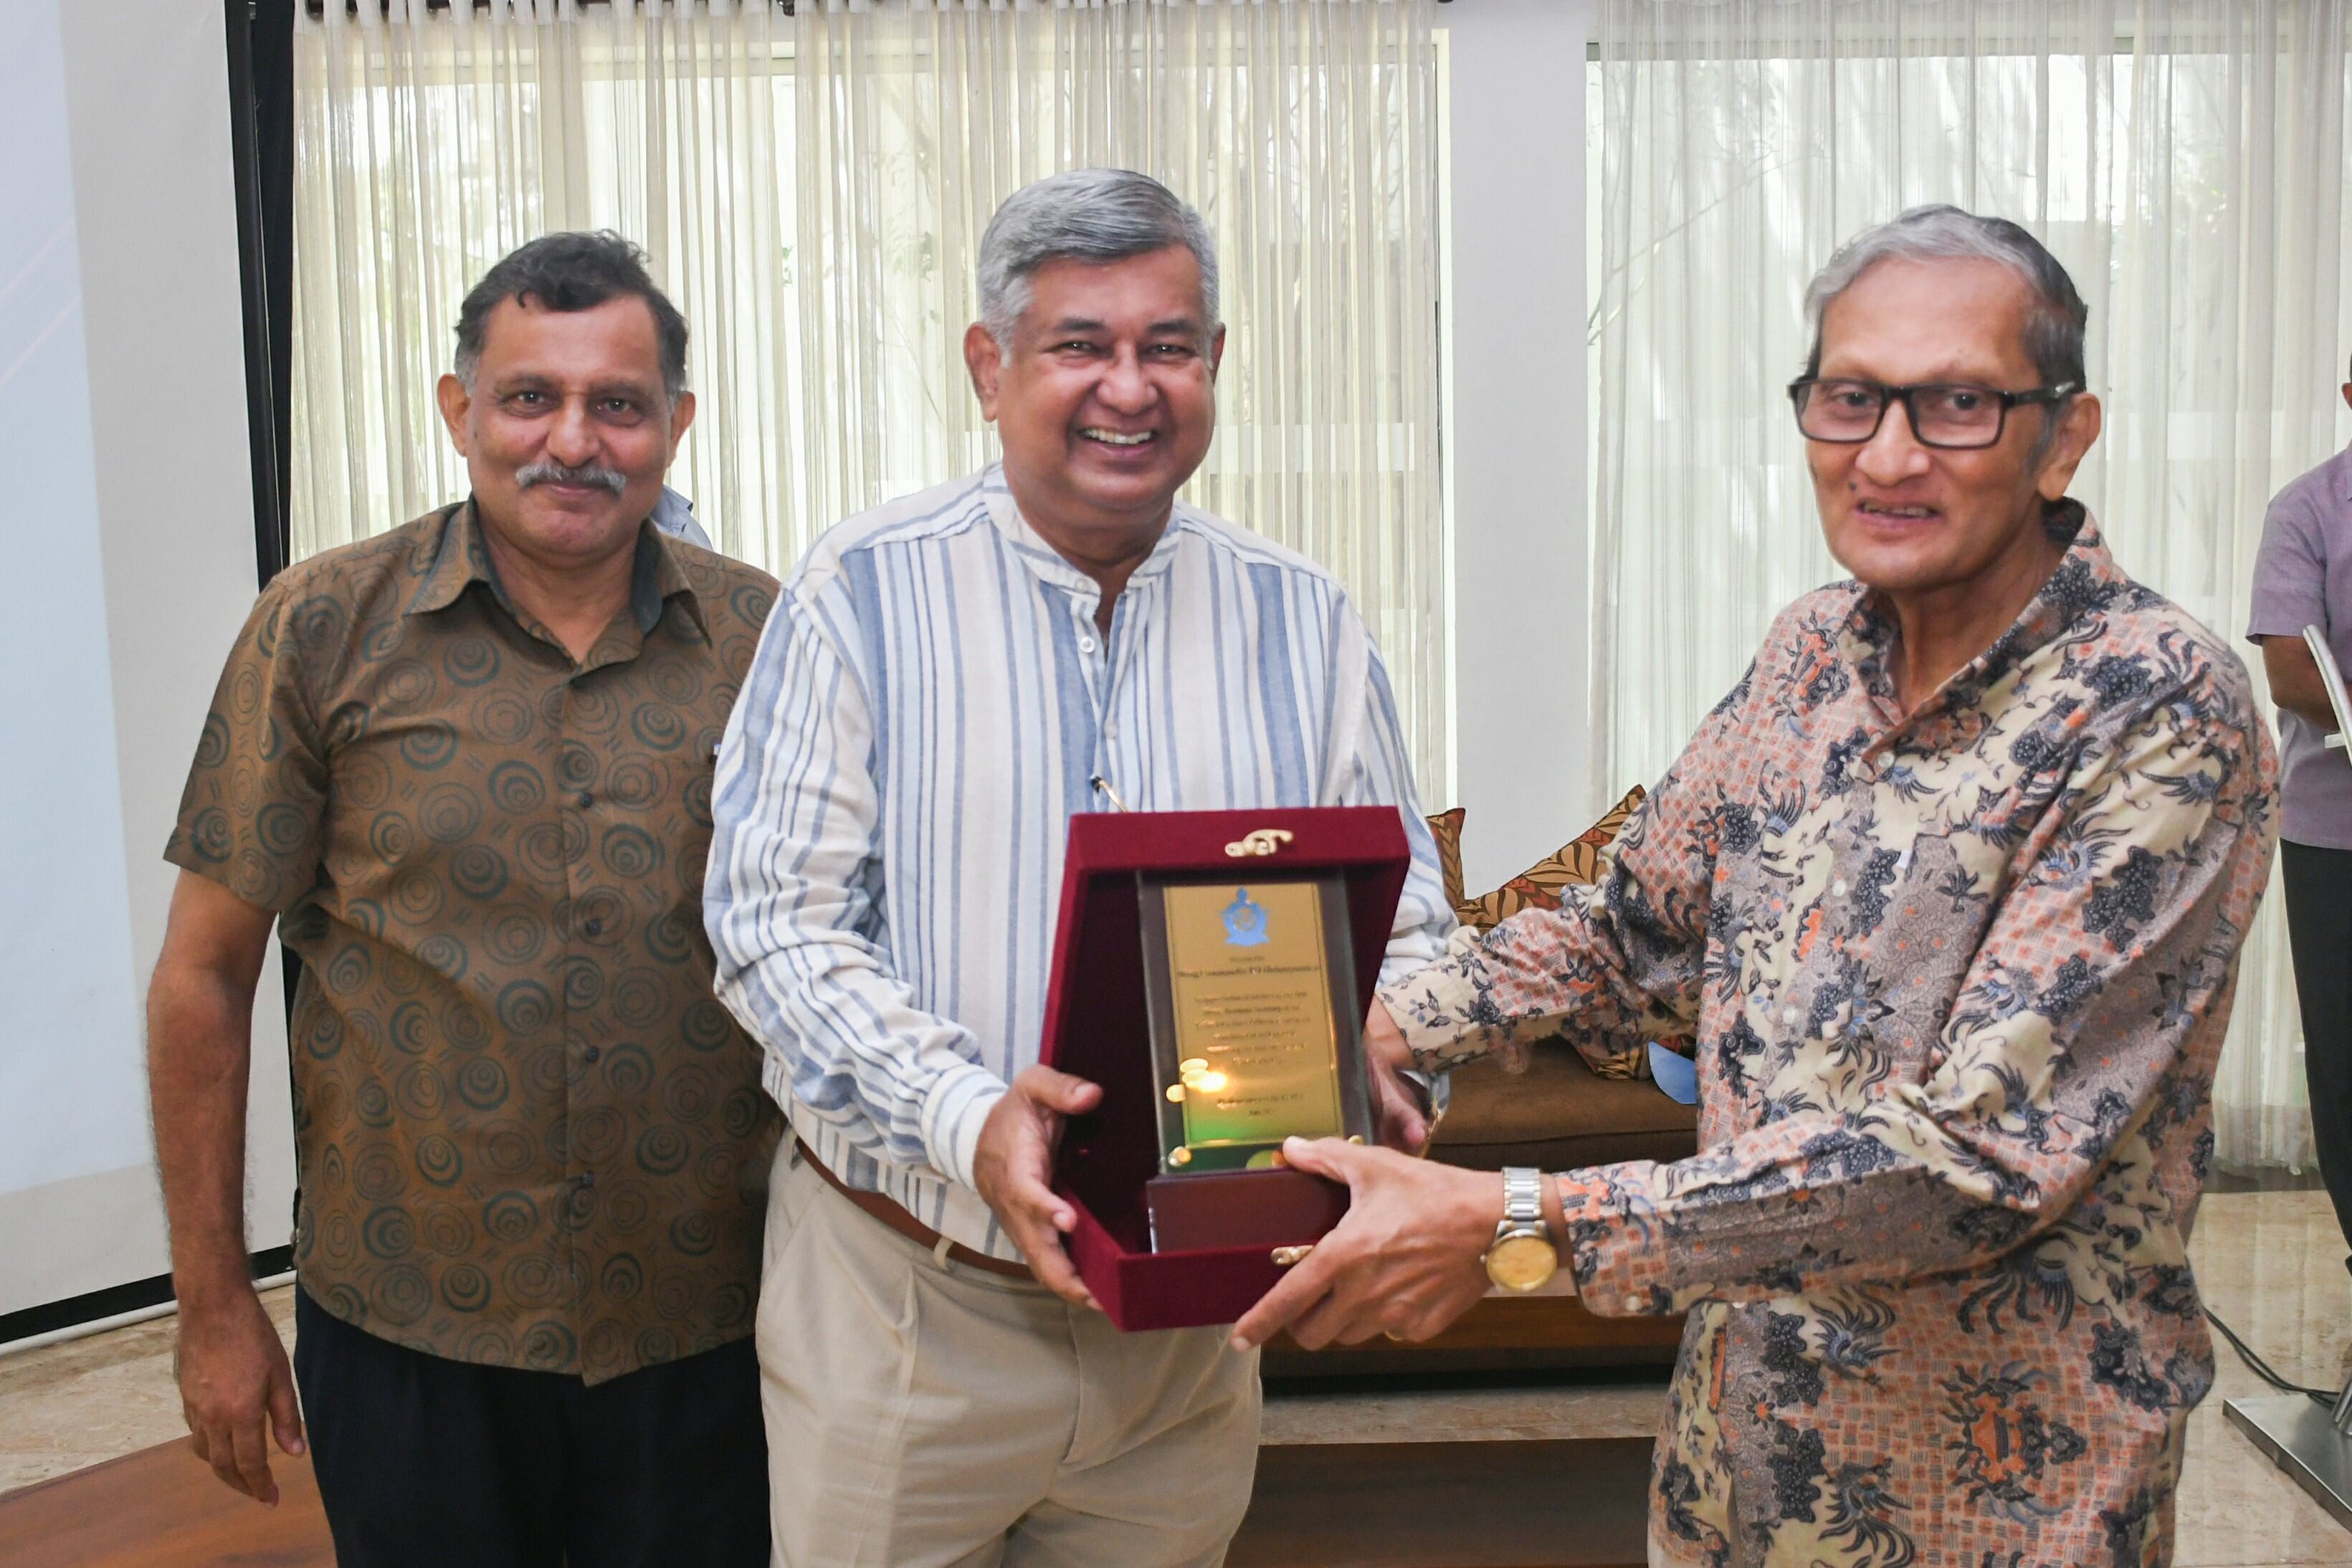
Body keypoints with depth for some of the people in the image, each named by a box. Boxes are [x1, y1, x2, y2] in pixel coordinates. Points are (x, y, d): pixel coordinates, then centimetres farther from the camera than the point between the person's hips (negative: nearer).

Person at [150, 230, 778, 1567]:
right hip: (407, 1331, -1)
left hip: (707, 1329, 1)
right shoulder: (324, 630, -5)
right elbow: (207, 974, -1)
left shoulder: (764, 640, -2)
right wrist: (216, 1304, -1)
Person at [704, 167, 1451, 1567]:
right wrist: (967, 1120, -25)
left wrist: (1377, 1081, -15)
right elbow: (776, 924, -11)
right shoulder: (865, 593, -7)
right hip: (902, 1301, -2)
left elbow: (1400, 922, 6)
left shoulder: (1301, 621, 3)